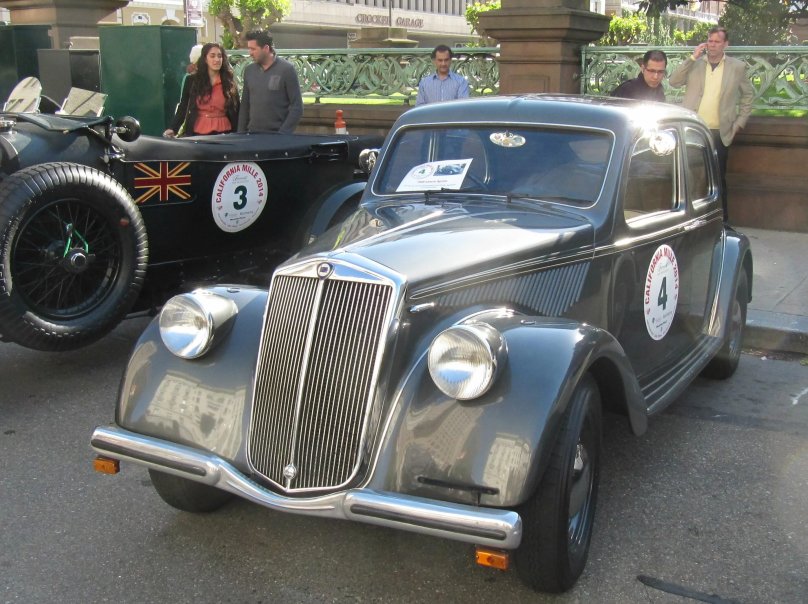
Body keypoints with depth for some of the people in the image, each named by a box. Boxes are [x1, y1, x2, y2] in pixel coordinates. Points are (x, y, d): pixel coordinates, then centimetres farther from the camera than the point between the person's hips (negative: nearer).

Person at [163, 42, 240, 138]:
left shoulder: (229, 81, 4)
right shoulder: (192, 80, 3)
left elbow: (236, 111, 6)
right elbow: (183, 107, 4)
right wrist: (172, 129, -10)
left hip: (222, 134, 0)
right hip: (196, 134, 0)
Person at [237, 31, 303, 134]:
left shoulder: (286, 69, -6)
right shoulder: (249, 70, 9)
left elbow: (297, 108, -7)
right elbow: (245, 105, 15)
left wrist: (283, 134, -14)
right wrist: (241, 133, 8)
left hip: (278, 135, -4)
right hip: (252, 134, 4)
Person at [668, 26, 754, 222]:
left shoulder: (737, 67, 4)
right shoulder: (694, 64, 7)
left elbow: (748, 95, 13)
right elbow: (673, 82, -5)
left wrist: (739, 123, 6)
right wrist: (693, 57, -8)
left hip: (719, 133, -1)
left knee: (718, 178, 5)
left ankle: (721, 220, 15)